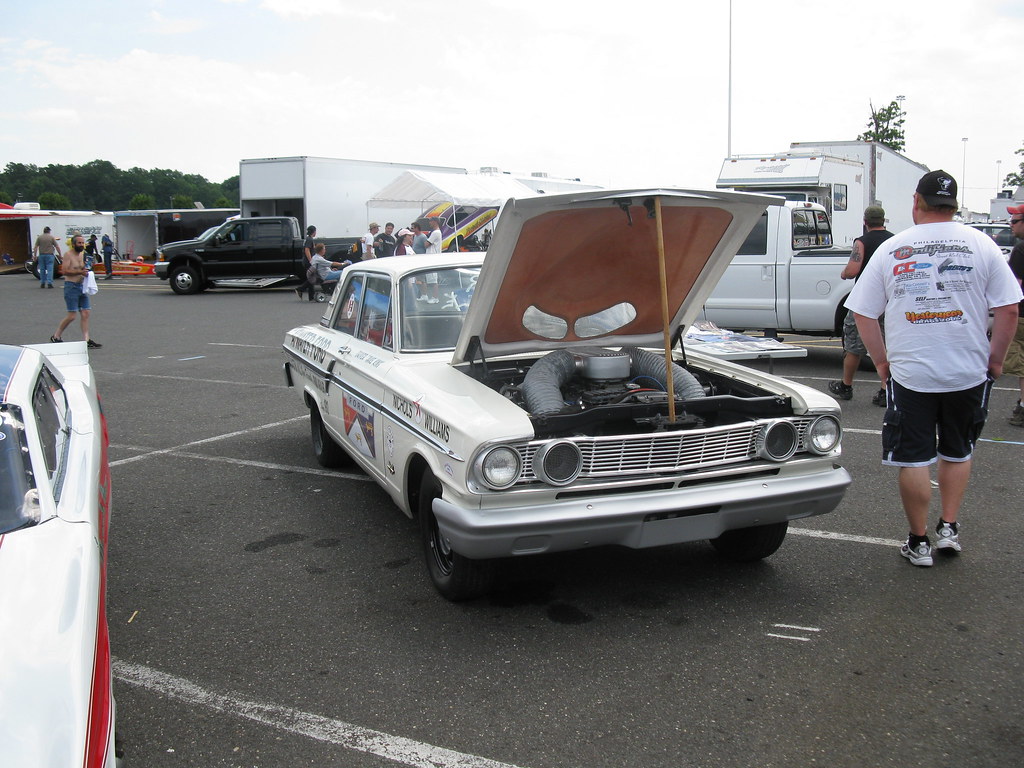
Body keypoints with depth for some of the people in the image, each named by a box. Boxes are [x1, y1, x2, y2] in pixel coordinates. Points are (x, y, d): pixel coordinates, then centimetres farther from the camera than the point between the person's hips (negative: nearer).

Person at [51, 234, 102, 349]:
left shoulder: (83, 254, 15)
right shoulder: (68, 255, -8)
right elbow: (65, 271, -17)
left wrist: (87, 269, 5)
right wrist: (80, 272, -25)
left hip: (82, 286, 7)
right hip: (71, 286, -7)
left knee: (85, 314, 1)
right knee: (71, 316, -7)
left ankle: (86, 340, 1)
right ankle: (56, 336, 9)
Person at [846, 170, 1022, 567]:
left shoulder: (891, 249, 0)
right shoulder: (980, 244, -1)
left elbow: (863, 313, 2)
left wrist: (882, 361, 11)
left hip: (909, 374, -1)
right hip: (969, 372, 1)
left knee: (914, 460, 7)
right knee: (957, 452, 21)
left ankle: (918, 542, 14)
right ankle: (949, 527, 22)